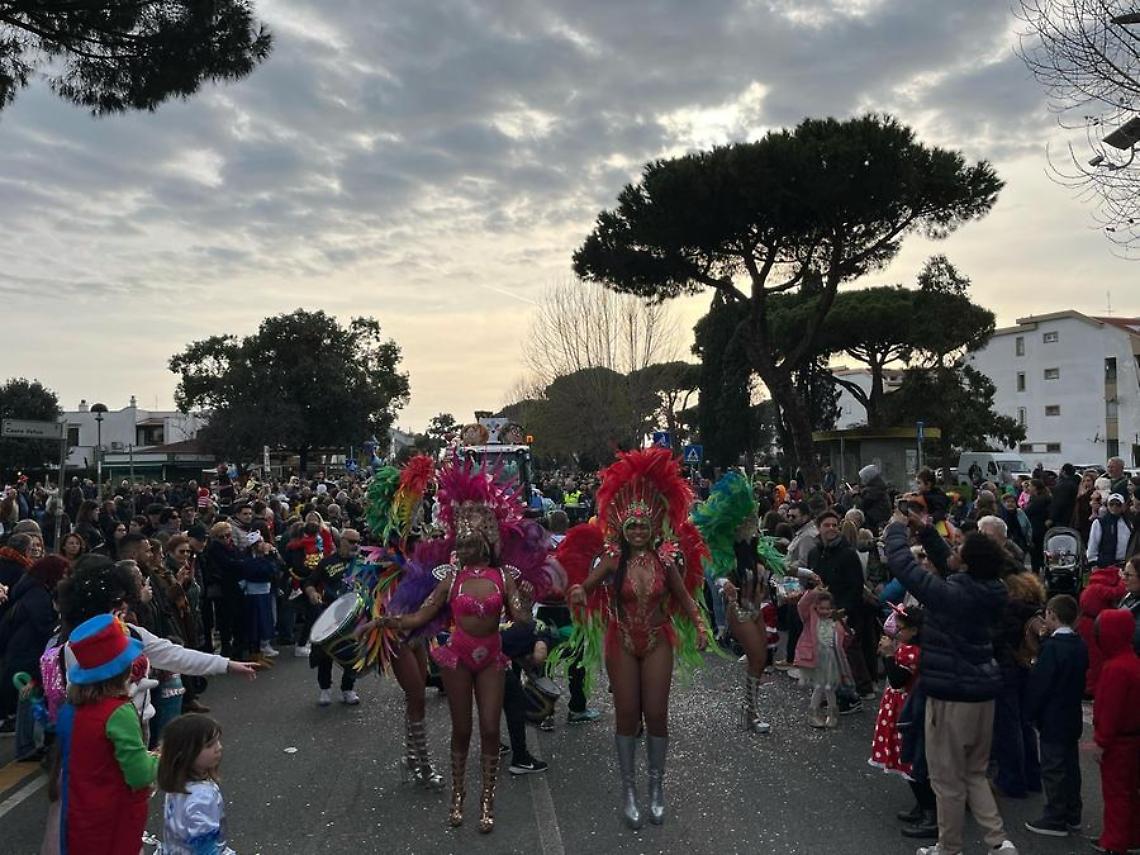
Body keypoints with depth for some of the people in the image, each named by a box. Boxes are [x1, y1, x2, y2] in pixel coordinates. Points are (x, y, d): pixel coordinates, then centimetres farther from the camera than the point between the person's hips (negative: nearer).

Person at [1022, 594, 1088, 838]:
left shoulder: (1052, 646, -22)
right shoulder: (1080, 645, 3)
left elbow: (1039, 684, -19)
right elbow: (1081, 679, 13)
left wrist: (1030, 712, -9)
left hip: (1052, 719, -8)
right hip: (1073, 717, 8)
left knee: (1053, 769, 1)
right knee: (1070, 765, 16)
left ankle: (1055, 820, 8)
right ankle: (1072, 815, 27)